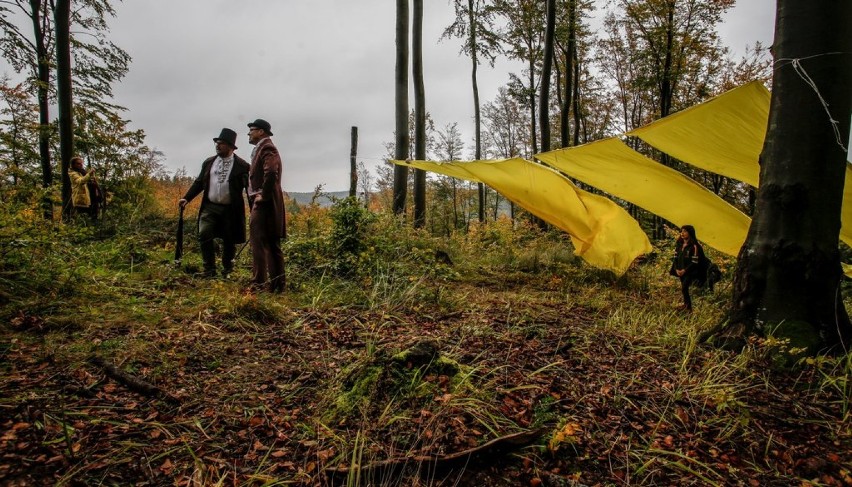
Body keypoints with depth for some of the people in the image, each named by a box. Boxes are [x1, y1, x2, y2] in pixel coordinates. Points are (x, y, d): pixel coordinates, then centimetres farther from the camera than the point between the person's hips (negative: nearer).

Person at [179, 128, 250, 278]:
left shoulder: (242, 165, -4)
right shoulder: (209, 162, 10)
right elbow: (199, 182, 14)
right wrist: (187, 198, 5)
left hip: (230, 210, -3)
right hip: (210, 207, 3)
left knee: (229, 241, 6)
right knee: (204, 235, -9)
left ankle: (227, 272, 24)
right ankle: (209, 270, 3)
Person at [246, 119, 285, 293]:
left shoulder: (266, 148, -10)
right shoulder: (263, 148, 21)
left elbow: (271, 173, -27)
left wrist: (263, 195, -20)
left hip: (264, 204, -10)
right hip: (265, 204, 10)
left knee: (258, 243, -10)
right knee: (271, 245, 10)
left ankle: (258, 284, -8)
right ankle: (277, 284, 15)